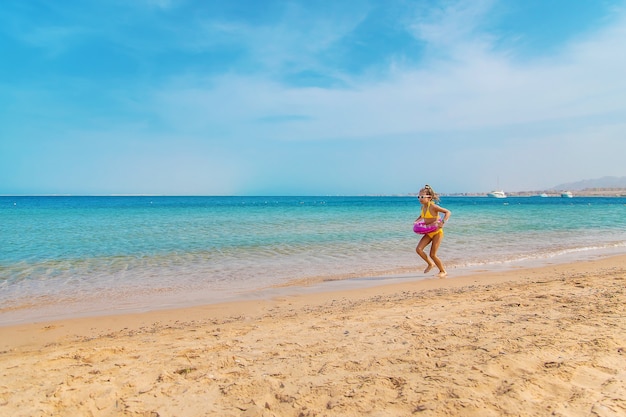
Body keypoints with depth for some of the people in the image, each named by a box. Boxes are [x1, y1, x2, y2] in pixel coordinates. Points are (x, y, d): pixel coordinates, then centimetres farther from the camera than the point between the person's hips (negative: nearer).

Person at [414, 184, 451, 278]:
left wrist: (443, 222, -32)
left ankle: (443, 271, 17)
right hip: (428, 232, 7)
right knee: (418, 249, -8)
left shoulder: (433, 206, -19)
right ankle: (430, 264, 17)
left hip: (437, 232, -7)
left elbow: (448, 212, -21)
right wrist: (417, 220, 10)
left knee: (432, 254, -5)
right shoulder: (423, 207, 4)